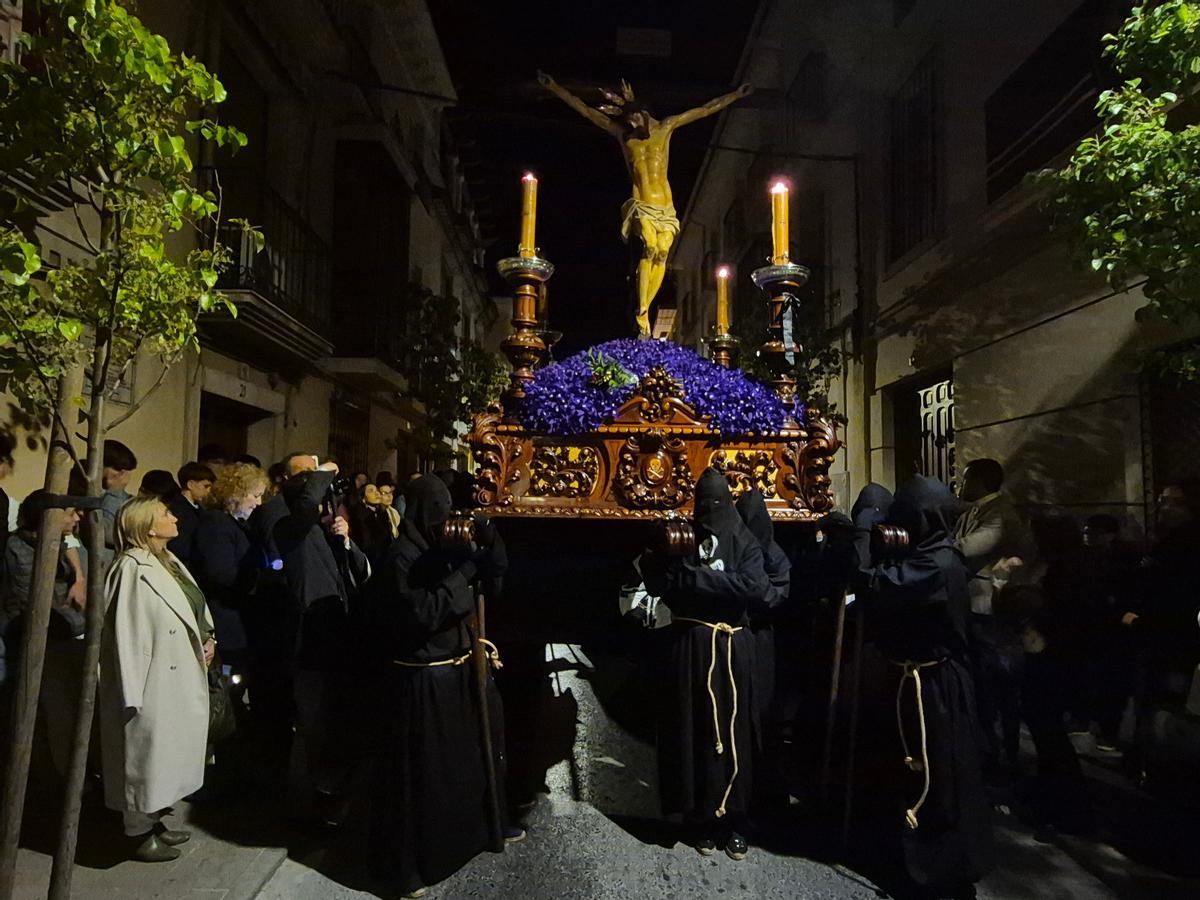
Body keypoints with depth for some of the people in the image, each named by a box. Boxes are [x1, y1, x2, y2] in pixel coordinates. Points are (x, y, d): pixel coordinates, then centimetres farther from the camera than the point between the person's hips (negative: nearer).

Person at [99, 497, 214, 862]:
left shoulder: (168, 561, 8)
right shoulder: (133, 570, -21)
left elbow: (194, 610, 18)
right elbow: (126, 633, -22)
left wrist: (207, 638, 2)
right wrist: (133, 692, -21)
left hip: (180, 681, 9)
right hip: (155, 685, -9)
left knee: (166, 756, 20)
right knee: (148, 756, 6)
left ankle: (154, 822, 35)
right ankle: (140, 835, 22)